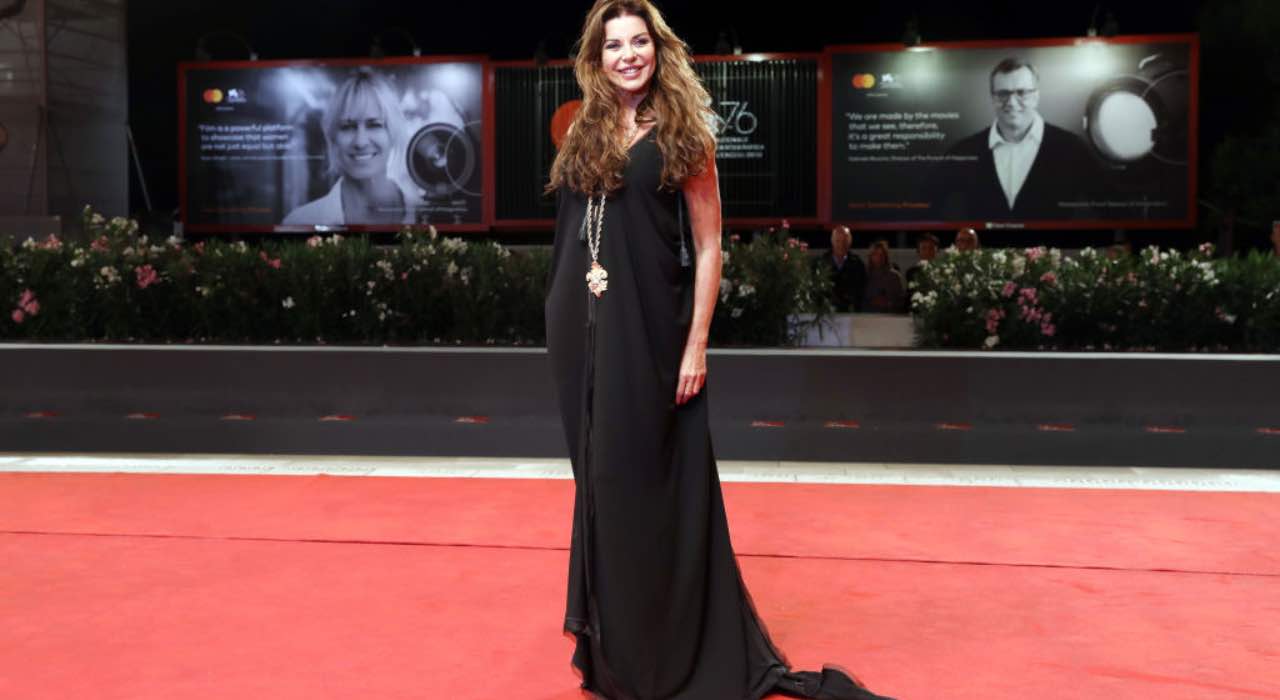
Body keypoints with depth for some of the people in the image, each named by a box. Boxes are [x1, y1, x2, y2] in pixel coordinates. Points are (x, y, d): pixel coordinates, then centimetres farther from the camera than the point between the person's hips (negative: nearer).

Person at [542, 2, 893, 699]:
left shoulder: (681, 135, -2)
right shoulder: (582, 133, 10)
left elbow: (707, 247, -6)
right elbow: (571, 234, 15)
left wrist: (696, 345, -13)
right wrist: (567, 323, 7)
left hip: (650, 333, -4)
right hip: (581, 331, 5)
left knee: (651, 481, 2)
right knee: (601, 478, 12)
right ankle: (612, 638, 28)